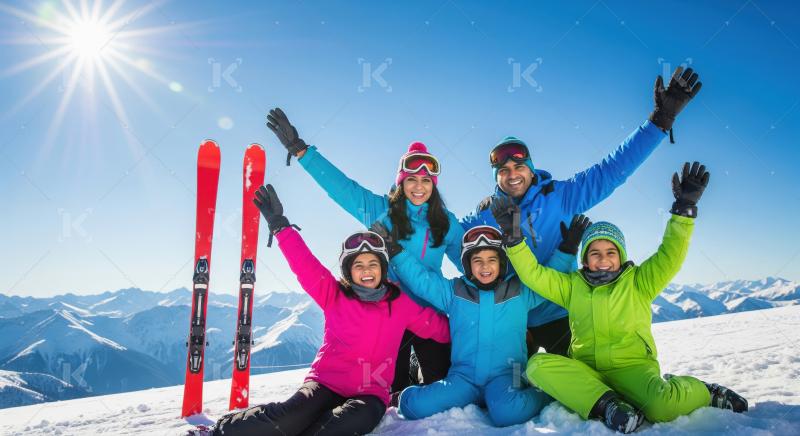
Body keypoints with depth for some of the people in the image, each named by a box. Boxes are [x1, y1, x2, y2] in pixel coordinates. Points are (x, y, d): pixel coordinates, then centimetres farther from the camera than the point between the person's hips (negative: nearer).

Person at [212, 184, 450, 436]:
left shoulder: (401, 303, 7)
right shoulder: (334, 296, 3)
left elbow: (437, 326, 15)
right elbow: (304, 264, -6)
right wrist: (279, 225, -13)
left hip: (371, 393, 1)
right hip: (327, 382, -1)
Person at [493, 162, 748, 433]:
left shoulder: (639, 281, 7)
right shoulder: (572, 285, 12)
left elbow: (670, 255, -5)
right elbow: (533, 274, 7)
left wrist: (684, 209, -13)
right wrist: (513, 238, -5)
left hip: (633, 368, -2)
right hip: (586, 373, 2)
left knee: (663, 405, -35)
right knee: (538, 364, -24)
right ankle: (606, 404, -30)